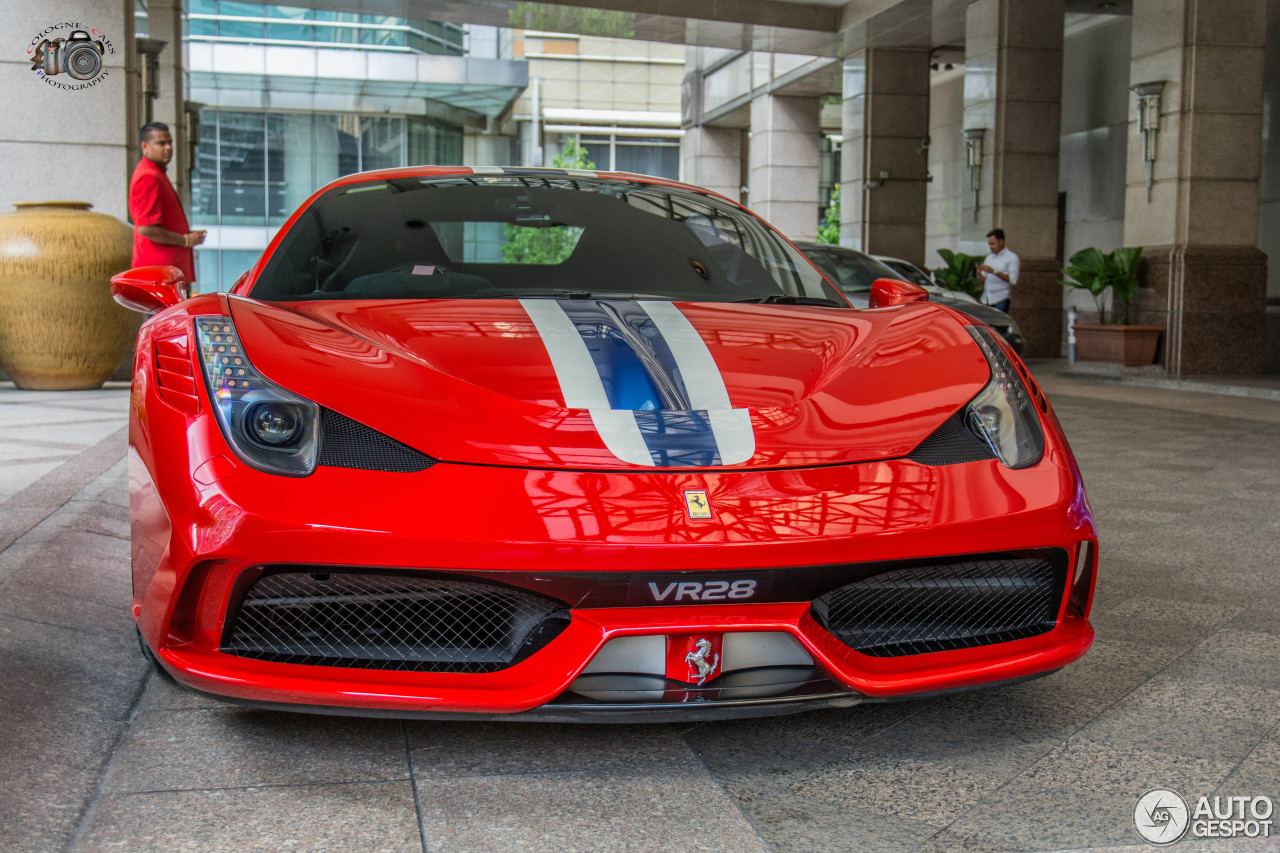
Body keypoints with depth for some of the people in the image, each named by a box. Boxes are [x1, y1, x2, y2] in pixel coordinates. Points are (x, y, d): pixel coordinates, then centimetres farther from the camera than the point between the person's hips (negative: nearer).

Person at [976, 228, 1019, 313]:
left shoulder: (1012, 257, 2)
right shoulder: (989, 258, 20)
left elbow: (1013, 280, -11)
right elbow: (981, 282, 18)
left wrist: (994, 271, -15)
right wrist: (979, 272, -4)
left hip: (1001, 300, -5)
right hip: (986, 300, 5)